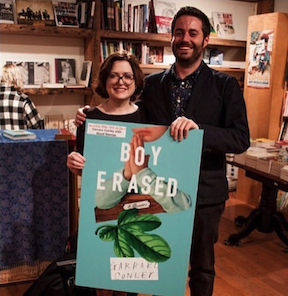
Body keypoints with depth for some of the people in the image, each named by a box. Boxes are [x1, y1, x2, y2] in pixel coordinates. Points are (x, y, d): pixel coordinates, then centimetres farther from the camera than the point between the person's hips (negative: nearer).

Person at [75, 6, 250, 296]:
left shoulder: (226, 86, -5)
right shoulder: (152, 84, 2)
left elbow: (241, 139, -13)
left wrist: (198, 128, -30)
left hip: (204, 193, -1)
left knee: (202, 266, 18)